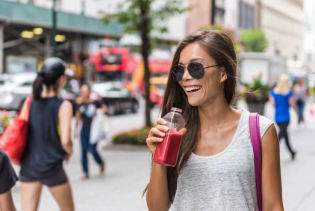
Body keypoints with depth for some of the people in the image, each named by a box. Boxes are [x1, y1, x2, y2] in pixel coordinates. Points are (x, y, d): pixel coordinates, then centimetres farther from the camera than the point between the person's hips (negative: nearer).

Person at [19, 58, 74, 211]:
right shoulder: (63, 106, -14)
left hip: (28, 166, 4)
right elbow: (65, 141, -20)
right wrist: (69, 152, 1)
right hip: (52, 168, -4)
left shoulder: (31, 101, 1)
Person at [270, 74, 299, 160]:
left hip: (277, 117, 5)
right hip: (285, 117, -5)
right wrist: (297, 111, 9)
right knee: (280, 136, -7)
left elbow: (272, 104, -1)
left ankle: (292, 153, 33)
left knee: (285, 134, 19)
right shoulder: (289, 93, -12)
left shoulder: (273, 92, -1)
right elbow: (292, 105, -9)